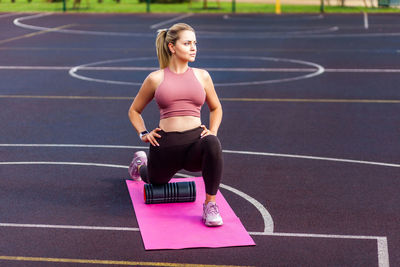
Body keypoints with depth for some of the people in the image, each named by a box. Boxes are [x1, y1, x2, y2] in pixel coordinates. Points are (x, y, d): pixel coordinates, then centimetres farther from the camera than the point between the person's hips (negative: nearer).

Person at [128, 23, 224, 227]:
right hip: (166, 145, 0)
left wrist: (212, 131, 5)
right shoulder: (156, 78, 3)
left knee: (212, 144, -36)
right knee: (156, 182, 24)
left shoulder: (202, 76, 8)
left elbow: (216, 108, 23)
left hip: (196, 142, 0)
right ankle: (140, 164, 62)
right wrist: (143, 134, 1)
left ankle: (210, 205, -23)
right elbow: (134, 111, 16)